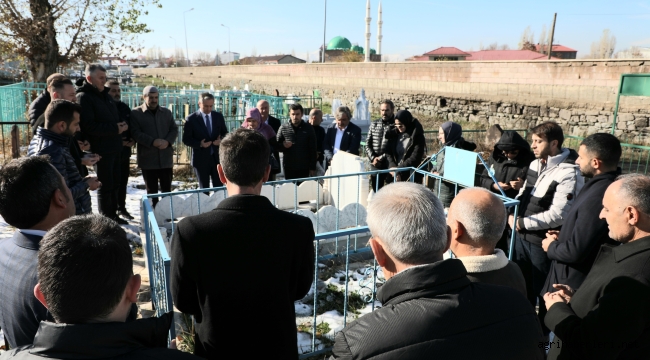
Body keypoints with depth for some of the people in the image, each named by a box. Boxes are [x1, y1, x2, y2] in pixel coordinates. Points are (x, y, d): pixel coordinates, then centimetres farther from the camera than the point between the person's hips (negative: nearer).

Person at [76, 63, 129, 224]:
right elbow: (89, 126, -20)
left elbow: (115, 116, 23)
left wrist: (121, 124, 1)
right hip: (101, 149, -8)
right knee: (105, 186, -1)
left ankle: (113, 215, 28)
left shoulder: (105, 95, 16)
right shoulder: (83, 97, -11)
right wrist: (114, 129, -20)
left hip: (114, 147, 8)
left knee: (114, 184, 16)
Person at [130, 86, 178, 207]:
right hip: (148, 158, -3)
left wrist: (168, 141, -10)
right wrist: (152, 142, -22)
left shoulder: (166, 112, 12)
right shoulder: (136, 113, 0)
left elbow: (174, 129, 9)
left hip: (166, 157, 3)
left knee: (167, 189, 9)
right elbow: (136, 133, -10)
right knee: (151, 190, 7)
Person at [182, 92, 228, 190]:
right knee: (204, 189, 8)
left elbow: (225, 133, 13)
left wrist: (221, 139, -9)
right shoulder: (191, 119, -4)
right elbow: (186, 139, -3)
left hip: (217, 157, 3)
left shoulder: (218, 116, 6)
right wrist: (200, 144, -19)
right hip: (201, 159, -2)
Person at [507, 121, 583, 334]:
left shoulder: (568, 173, -19)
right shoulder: (535, 164, 7)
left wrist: (521, 223, -18)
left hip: (543, 241, -7)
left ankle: (544, 332, 33)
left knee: (543, 291, 11)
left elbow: (557, 215, -23)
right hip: (521, 235, 8)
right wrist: (512, 216, -3)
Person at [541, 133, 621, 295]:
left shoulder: (597, 197, -31)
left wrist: (551, 247, -11)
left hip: (574, 283, -9)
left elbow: (575, 252, -29)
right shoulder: (606, 185, 2)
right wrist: (563, 237, 5)